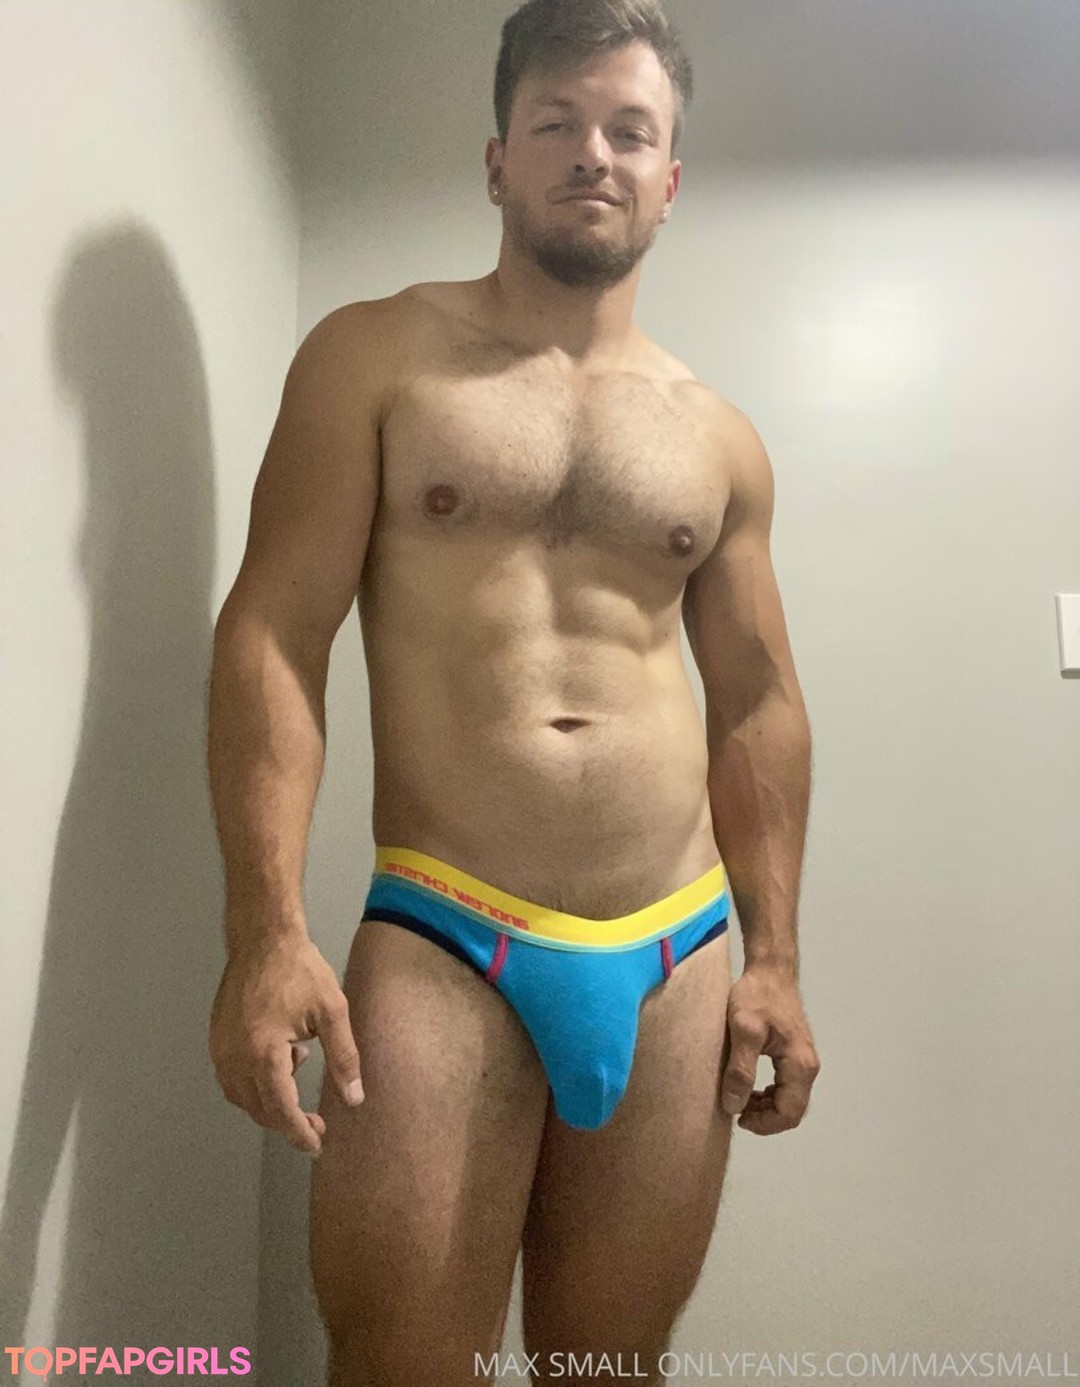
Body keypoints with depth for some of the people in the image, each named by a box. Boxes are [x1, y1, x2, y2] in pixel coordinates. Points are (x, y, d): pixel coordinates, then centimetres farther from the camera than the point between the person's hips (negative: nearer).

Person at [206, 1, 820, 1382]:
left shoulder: (718, 436, 13)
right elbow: (272, 632, -6)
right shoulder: (375, 355, 3)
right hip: (439, 947, -3)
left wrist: (773, 958, 8)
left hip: (675, 964, 4)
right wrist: (266, 932, -16)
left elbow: (757, 703, 13)